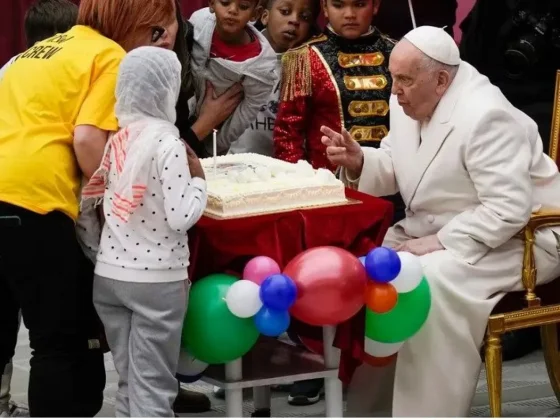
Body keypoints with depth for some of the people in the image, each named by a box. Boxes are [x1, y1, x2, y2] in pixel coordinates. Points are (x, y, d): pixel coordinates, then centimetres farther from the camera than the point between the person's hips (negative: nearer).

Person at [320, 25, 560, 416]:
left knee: (432, 281, -32)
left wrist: (440, 243, -28)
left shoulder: (485, 116, -26)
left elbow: (507, 211, -29)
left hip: (516, 239, -9)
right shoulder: (409, 102, 0)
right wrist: (359, 161, -11)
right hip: (437, 231, 9)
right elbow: (394, 170, 10)